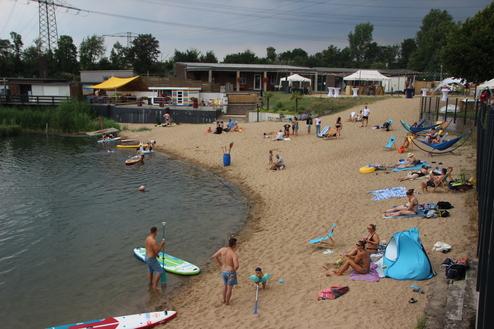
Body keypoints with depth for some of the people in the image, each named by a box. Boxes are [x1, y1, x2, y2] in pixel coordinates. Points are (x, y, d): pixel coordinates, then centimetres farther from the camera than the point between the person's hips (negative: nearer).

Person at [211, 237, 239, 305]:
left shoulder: (223, 249, -9)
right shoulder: (234, 254, -26)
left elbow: (214, 256, -2)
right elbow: (236, 266, -37)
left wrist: (220, 264, 8)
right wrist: (235, 270, -13)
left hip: (223, 271, 6)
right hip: (231, 272, -6)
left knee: (225, 286, 27)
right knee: (230, 288, 14)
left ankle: (224, 300, 39)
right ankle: (227, 302, 26)